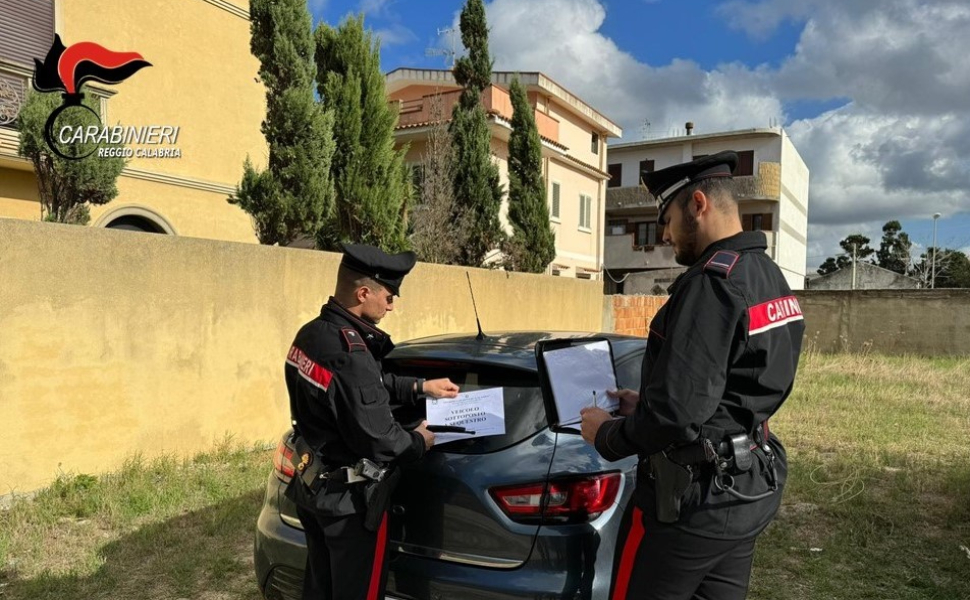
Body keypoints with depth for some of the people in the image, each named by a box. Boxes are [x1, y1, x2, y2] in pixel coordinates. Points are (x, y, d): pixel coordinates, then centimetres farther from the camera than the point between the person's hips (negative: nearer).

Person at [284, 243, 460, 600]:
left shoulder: (312, 334, 2)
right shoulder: (349, 354, -30)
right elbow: (377, 438, -25)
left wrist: (420, 387, 15)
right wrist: (419, 442, -7)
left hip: (312, 486, 9)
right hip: (349, 498, -9)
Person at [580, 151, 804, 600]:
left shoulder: (714, 280, -22)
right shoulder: (771, 278, 9)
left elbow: (677, 413, -27)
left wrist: (607, 434, -9)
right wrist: (646, 406, 17)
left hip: (693, 498, -9)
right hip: (752, 489, 9)